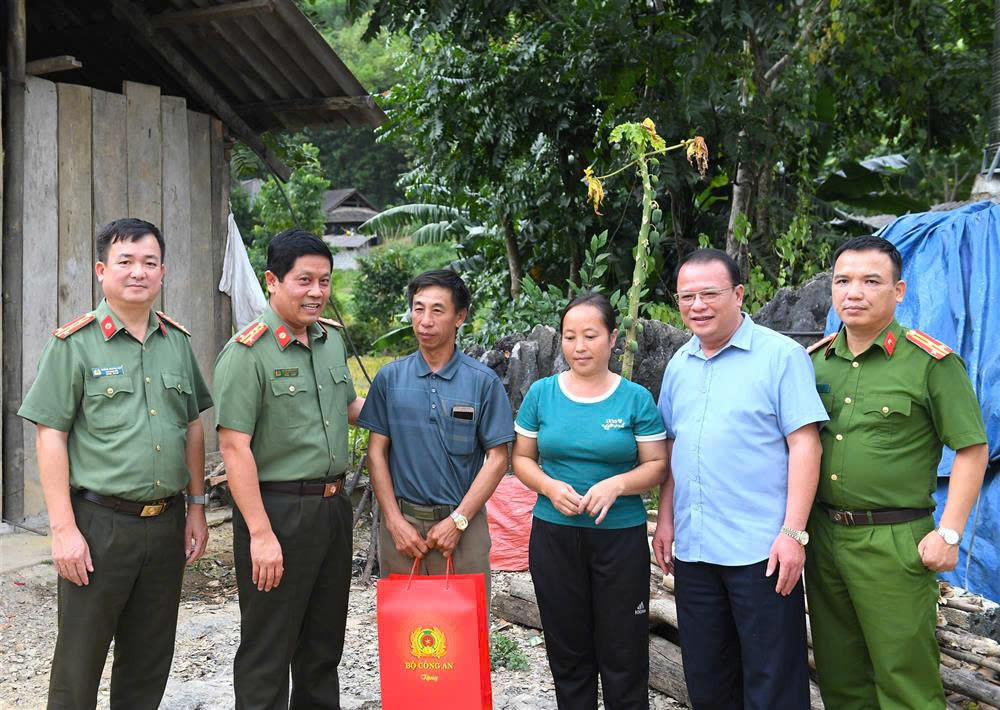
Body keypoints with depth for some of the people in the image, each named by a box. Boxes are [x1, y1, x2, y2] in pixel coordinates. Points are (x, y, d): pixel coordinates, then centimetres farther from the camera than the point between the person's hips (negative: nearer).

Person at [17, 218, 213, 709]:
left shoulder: (177, 342, 9)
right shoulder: (75, 343, -6)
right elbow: (50, 436, -8)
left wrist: (196, 507, 11)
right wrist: (63, 529, -13)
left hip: (166, 523, 5)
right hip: (99, 523, -4)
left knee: (149, 661, 15)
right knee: (78, 666, 5)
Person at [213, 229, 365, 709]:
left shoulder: (332, 337, 9)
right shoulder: (247, 352, -14)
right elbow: (233, 445, -18)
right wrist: (260, 533, -22)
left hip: (333, 505, 7)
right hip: (278, 509, -7)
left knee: (324, 643, 19)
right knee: (267, 651, 4)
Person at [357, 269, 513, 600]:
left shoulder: (483, 381, -2)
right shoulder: (390, 377, 4)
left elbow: (497, 458, -3)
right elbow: (377, 452, 4)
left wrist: (458, 520, -10)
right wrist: (395, 521, -5)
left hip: (462, 524, -2)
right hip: (400, 523, 2)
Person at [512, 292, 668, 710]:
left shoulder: (636, 398, -2)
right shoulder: (541, 393, 2)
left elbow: (656, 465, 0)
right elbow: (522, 458, 8)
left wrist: (616, 484, -18)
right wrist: (550, 487, -12)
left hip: (620, 535, -1)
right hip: (554, 535, 2)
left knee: (623, 655, 3)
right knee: (567, 652, 11)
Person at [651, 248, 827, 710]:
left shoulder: (781, 355, -8)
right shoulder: (679, 365, 11)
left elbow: (804, 445, -12)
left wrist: (793, 533, -17)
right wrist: (665, 518, 11)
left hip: (760, 548, -6)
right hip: (692, 547, 6)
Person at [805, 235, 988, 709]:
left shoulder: (932, 362, -8)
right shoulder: (815, 360, 8)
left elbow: (971, 448, -6)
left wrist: (949, 533, -11)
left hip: (893, 542, -5)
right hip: (823, 535, 5)